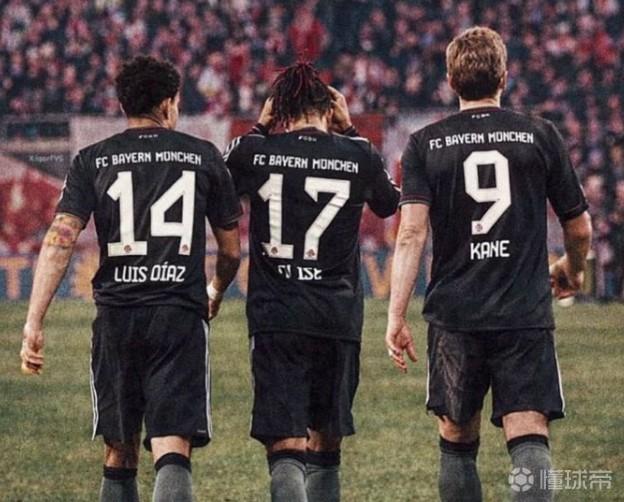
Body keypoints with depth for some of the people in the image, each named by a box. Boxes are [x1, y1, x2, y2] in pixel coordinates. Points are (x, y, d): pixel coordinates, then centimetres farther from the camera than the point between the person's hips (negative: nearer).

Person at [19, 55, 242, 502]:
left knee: (120, 454, 15)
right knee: (172, 452, -10)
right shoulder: (204, 157, 7)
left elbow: (60, 240, -4)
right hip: (181, 316, -1)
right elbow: (231, 250, 13)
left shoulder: (93, 160, 7)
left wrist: (34, 323, -6)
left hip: (116, 317, 2)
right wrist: (216, 293, 35)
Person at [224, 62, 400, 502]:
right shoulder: (359, 155, 0)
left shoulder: (255, 151, -2)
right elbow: (389, 203, 22)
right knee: (325, 449, 17)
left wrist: (260, 128, 22)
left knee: (286, 447, -9)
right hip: (339, 318, 2)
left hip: (276, 320, -2)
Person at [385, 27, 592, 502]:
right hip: (527, 315, -1)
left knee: (457, 441, 15)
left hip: (454, 315, 1)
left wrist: (396, 315, -9)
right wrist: (572, 270, 30)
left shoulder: (425, 144, 2)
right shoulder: (541, 136, 3)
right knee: (530, 438, -8)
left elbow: (412, 233, -8)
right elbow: (580, 228, 9)